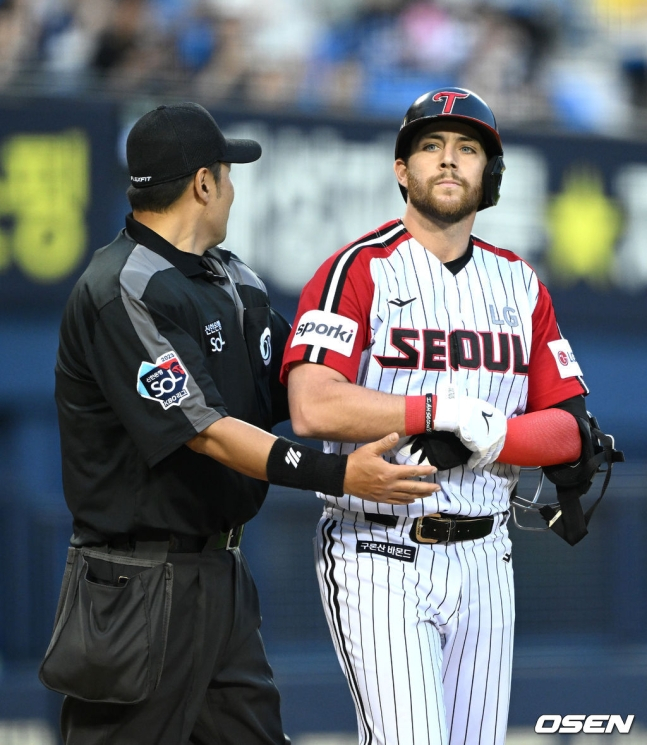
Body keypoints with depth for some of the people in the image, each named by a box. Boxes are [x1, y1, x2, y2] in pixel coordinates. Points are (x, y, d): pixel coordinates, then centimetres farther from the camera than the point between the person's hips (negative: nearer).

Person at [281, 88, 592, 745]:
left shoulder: (520, 285, 12)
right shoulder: (359, 271, -5)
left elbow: (570, 429, 6)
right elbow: (313, 409, -20)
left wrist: (486, 438, -13)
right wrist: (444, 409, -16)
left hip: (483, 560, 5)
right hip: (379, 560, -5)